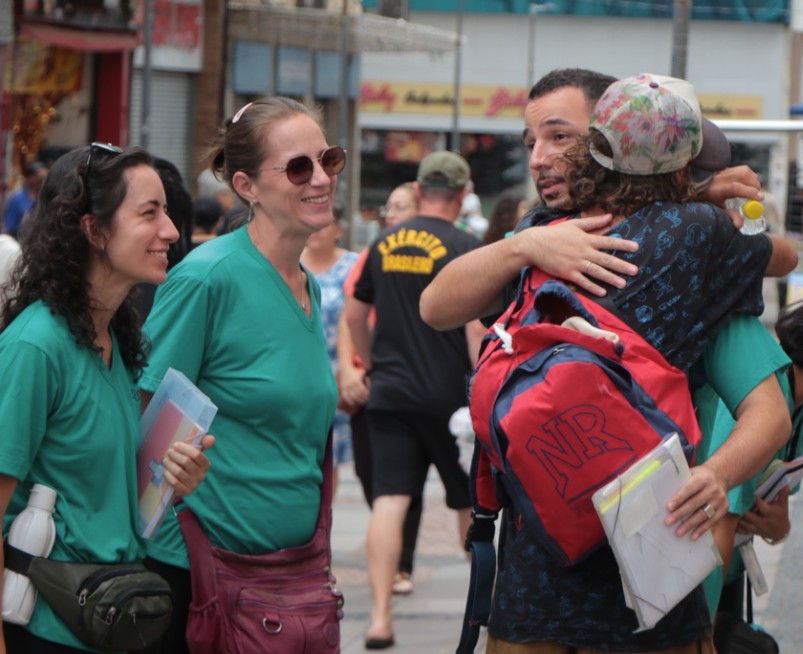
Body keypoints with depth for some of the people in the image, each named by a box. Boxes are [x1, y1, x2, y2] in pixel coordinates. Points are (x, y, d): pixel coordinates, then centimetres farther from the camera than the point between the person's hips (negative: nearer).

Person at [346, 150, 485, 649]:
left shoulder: (385, 244, 7)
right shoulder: (464, 248, -9)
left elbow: (355, 314, 16)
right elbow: (475, 326, -14)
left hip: (390, 390, 3)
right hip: (448, 395, -3)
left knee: (389, 500, -2)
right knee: (470, 499, 14)